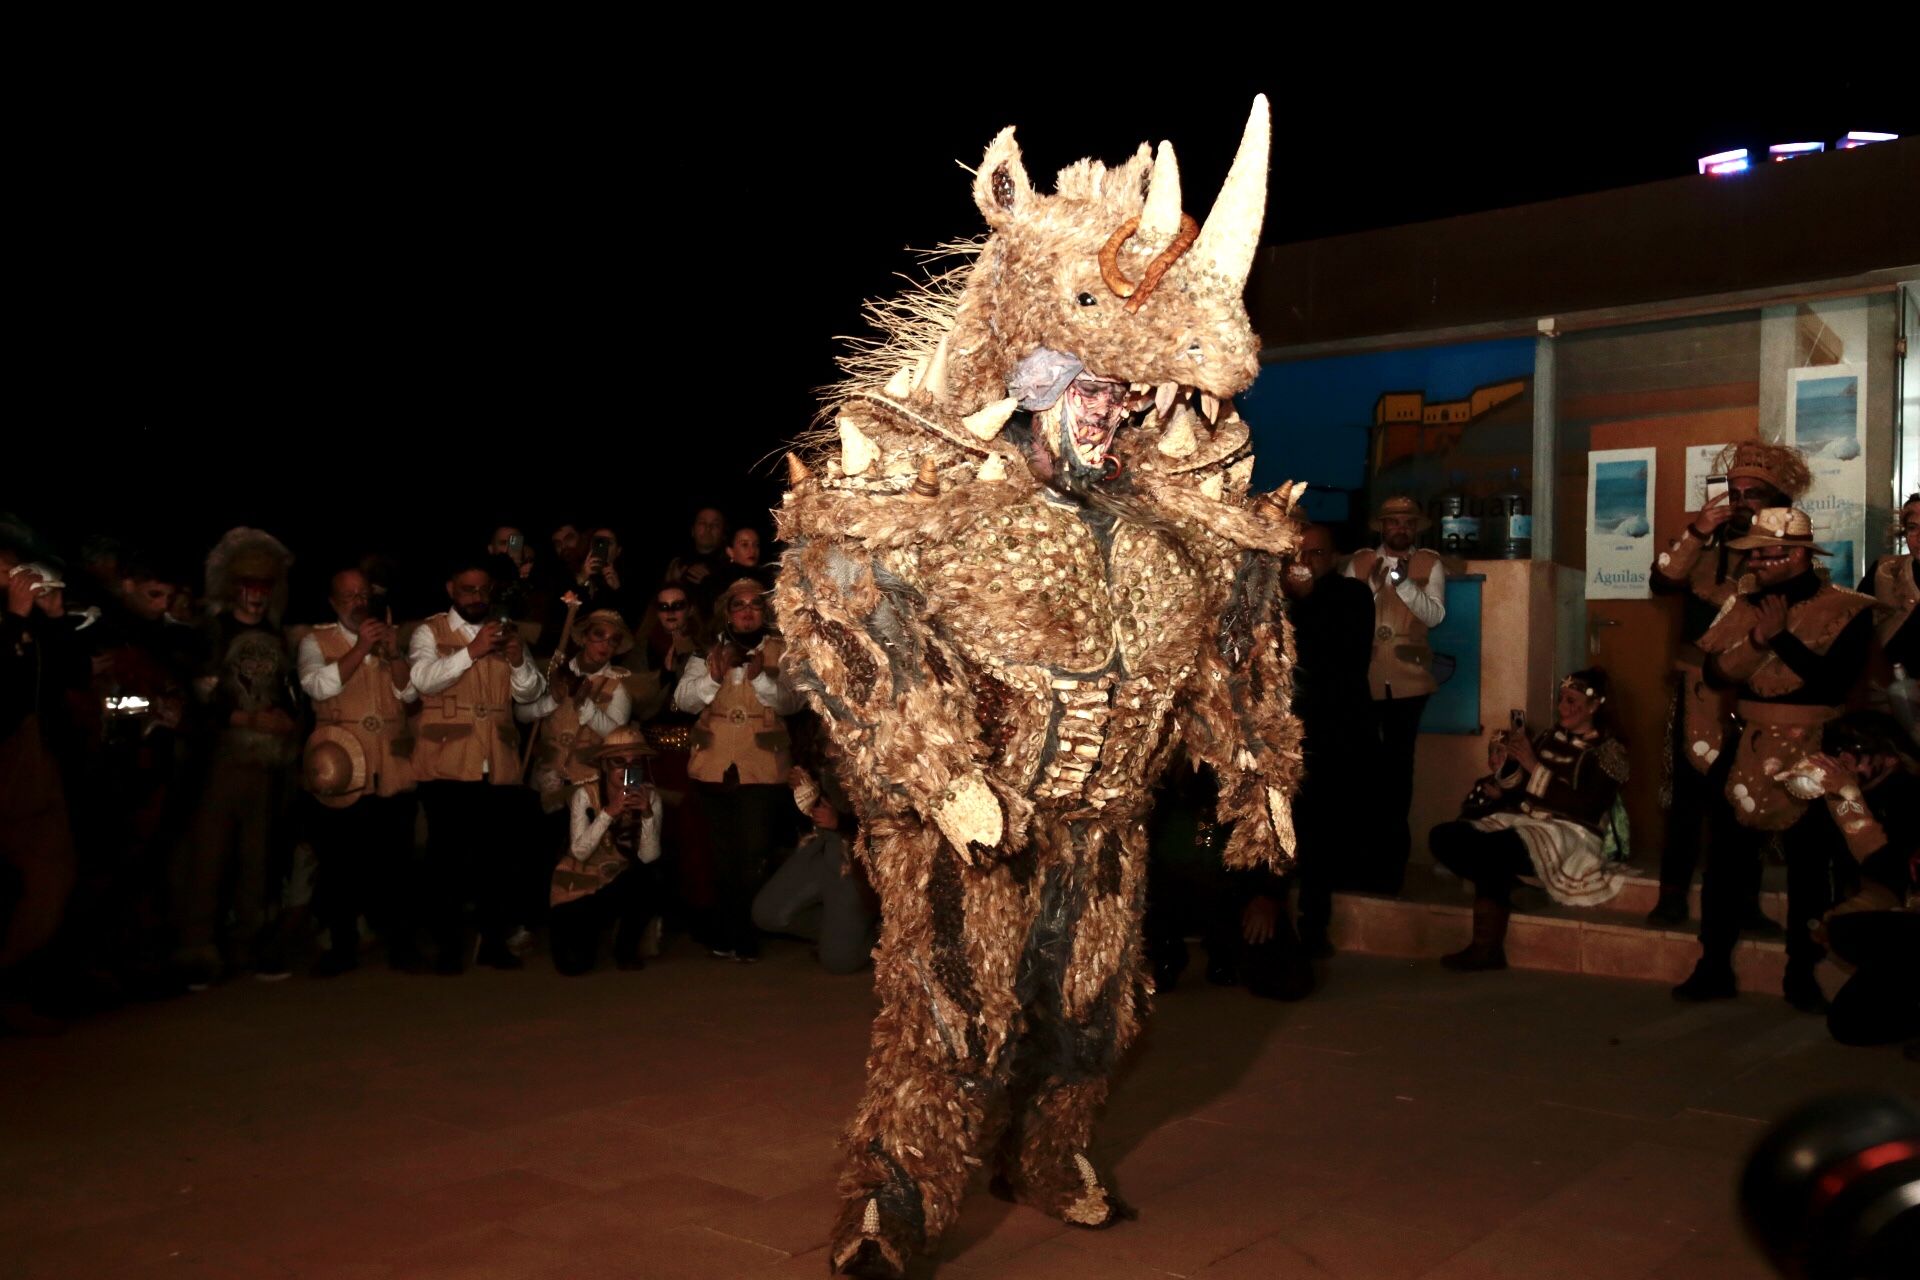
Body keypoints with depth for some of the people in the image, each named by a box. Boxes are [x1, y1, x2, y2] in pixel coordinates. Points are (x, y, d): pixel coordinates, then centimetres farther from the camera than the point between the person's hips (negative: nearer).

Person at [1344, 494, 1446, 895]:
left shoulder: (1430, 563, 6)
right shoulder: (1359, 562, 9)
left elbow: (1435, 615, -7)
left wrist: (1404, 581, -17)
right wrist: (1372, 586, -14)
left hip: (1408, 678, -1)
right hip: (1364, 676, 1)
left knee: (1398, 762, 1)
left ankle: (1390, 854, 10)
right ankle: (1371, 848, 14)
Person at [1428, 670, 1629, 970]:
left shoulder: (1609, 750, 0)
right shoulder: (1546, 738, 17)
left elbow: (1587, 809, -14)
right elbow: (1517, 790, 17)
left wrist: (1534, 767, -16)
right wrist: (1504, 767, -5)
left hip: (1568, 836, -6)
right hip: (1521, 823, 6)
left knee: (1492, 849, -34)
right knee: (1443, 837, -19)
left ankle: (1486, 948, -18)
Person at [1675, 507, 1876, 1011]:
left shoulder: (1847, 609, -7)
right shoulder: (1746, 605, 7)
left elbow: (1833, 681, -20)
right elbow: (1717, 671, -1)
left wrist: (1783, 636, -16)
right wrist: (1757, 638, -16)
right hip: (1749, 750, 4)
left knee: (1809, 864, 7)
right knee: (1728, 857, 5)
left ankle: (1801, 973, 20)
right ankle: (1714, 966, 13)